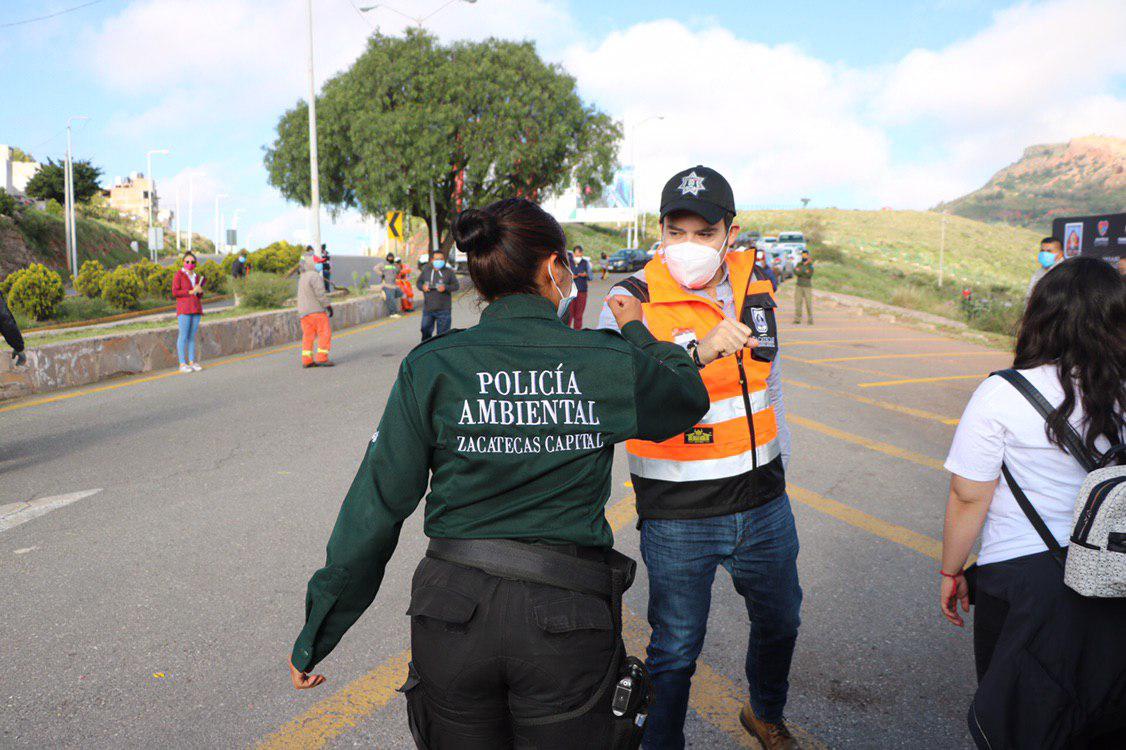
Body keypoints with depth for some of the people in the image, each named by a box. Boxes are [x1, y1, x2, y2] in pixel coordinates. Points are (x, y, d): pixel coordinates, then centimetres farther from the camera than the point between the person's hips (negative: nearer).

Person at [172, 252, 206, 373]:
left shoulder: (197, 277, 16)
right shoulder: (179, 275, -1)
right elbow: (174, 292, -9)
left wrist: (200, 291, -2)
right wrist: (190, 292, -14)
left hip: (196, 309, 6)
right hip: (184, 309, -5)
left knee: (192, 336, 7)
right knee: (183, 336, -6)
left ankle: (192, 362, 10)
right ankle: (182, 364, -4)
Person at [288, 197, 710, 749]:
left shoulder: (430, 368, -7)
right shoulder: (611, 362, -7)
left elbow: (377, 505, -5)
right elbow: (691, 396, 15)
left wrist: (315, 634, 5)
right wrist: (636, 331, 30)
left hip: (453, 610, 1)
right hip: (566, 619, -1)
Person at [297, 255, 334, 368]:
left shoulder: (302, 277, 16)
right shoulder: (314, 276, -12)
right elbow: (320, 293, -19)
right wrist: (328, 306, -14)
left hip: (303, 311, 9)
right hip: (316, 310, -9)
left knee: (308, 335, 8)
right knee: (325, 333, -4)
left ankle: (306, 360, 5)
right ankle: (322, 359, -10)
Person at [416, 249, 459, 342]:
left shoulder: (449, 272, 0)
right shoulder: (426, 271, 7)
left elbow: (456, 285, -1)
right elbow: (418, 282, 15)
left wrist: (446, 287, -19)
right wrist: (422, 287, -7)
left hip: (443, 310, -2)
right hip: (428, 308, 3)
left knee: (442, 333, 1)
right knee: (426, 330, 10)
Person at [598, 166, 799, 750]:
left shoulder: (755, 284, 2)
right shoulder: (632, 300, -15)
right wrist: (698, 353, -45)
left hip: (763, 503, 6)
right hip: (678, 515, -5)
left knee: (779, 622, 25)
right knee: (675, 650, 7)